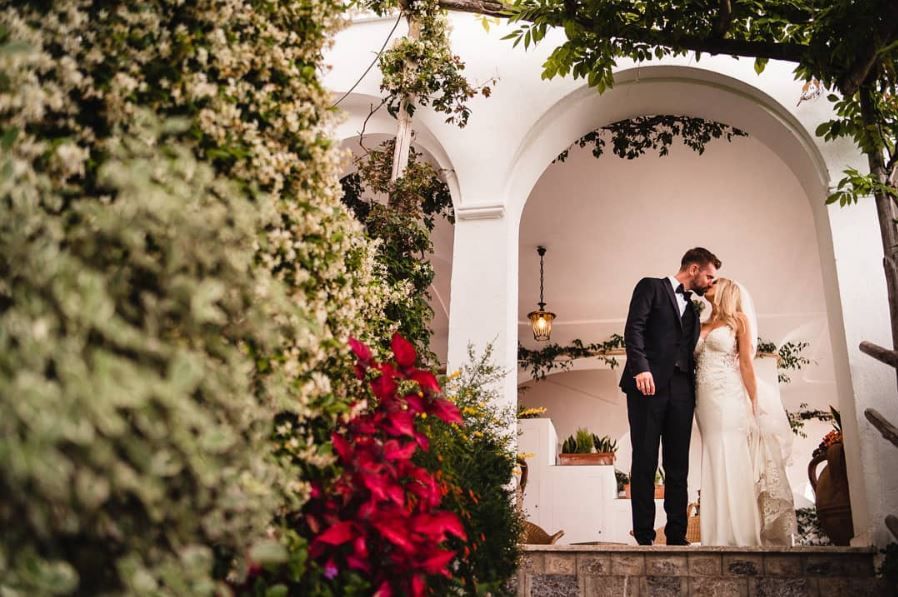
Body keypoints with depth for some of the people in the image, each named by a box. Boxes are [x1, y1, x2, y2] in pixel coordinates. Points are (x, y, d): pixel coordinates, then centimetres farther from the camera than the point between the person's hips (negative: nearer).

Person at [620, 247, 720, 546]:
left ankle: (676, 535, 6)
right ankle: (644, 536, 0)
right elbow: (634, 328, -6)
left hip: (681, 390, 6)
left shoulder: (692, 308, 27)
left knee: (678, 465, 3)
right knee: (645, 463, -3)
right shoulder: (651, 287, 8)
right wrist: (640, 368, -19)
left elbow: (690, 351, 21)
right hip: (649, 384, -6)